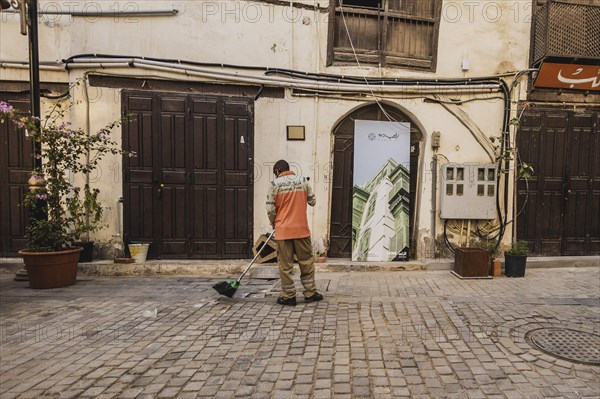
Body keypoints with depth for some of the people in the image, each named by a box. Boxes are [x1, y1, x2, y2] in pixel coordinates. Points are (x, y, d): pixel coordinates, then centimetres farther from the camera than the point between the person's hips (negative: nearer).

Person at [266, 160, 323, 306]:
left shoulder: (275, 184, -4)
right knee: (307, 261, 12)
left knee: (285, 264, 6)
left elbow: (270, 209, -5)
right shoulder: (303, 181, 3)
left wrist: (274, 223, 12)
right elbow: (313, 201, 8)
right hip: (301, 229, 2)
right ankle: (310, 293, 19)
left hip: (283, 230, -2)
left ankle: (288, 296, 13)